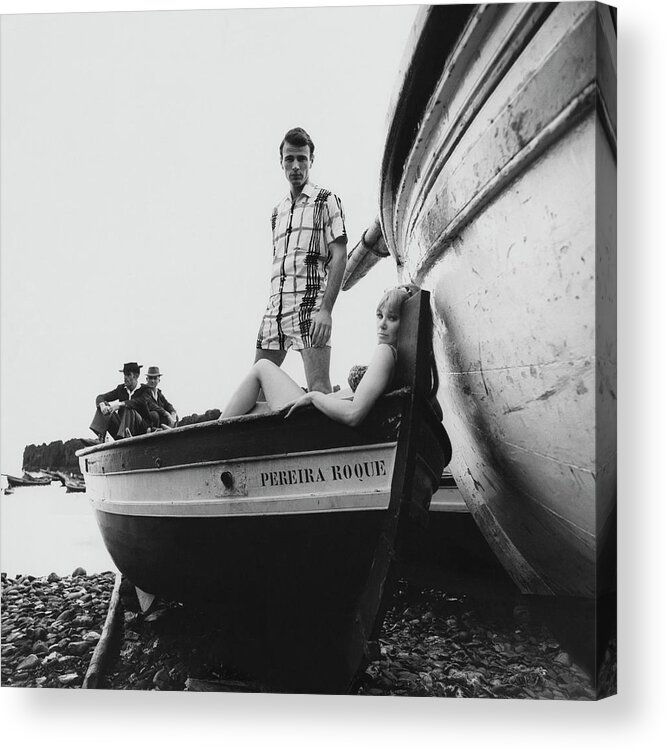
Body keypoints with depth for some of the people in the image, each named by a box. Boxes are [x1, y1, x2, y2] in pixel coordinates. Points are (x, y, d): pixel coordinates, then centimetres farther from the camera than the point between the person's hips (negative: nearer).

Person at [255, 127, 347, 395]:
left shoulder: (326, 201, 3)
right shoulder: (277, 211, 22)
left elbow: (339, 256, -7)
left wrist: (326, 309, -18)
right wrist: (271, 308, 14)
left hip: (310, 303, -6)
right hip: (275, 306, 7)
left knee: (319, 391, -14)